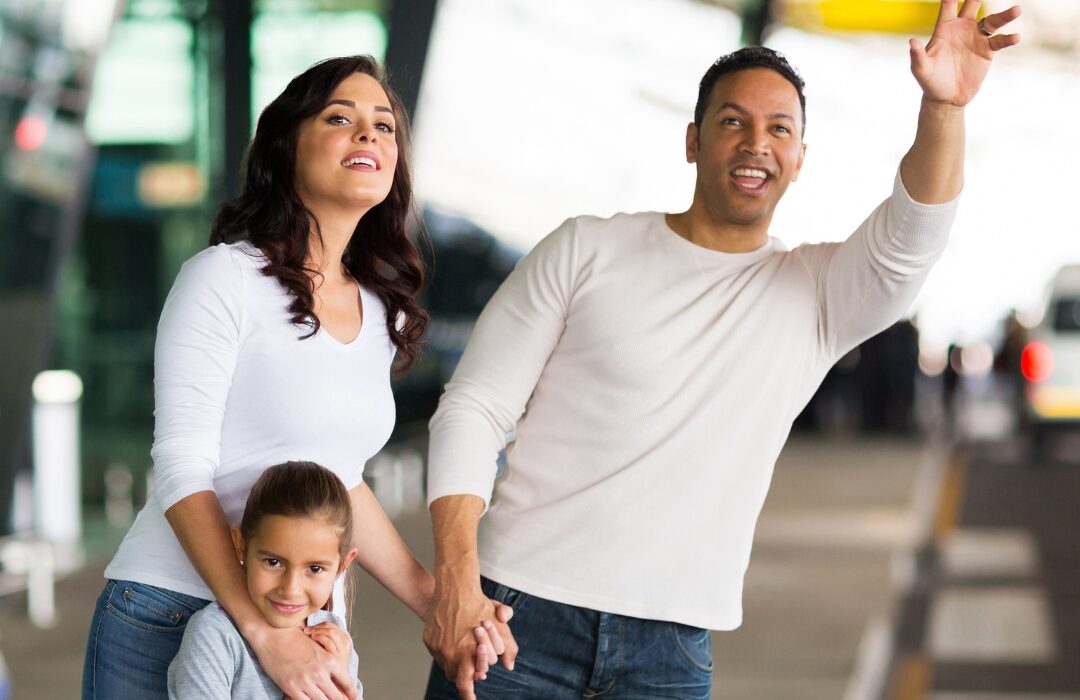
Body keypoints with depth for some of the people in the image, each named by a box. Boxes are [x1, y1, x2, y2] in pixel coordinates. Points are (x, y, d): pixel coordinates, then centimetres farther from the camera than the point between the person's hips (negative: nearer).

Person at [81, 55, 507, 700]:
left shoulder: (382, 315, 10)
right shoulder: (225, 278, -9)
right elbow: (182, 472, -14)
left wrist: (433, 600, 7)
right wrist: (267, 636, -24)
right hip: (169, 615, -6)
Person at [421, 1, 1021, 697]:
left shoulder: (816, 293, 6)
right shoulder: (587, 250, 3)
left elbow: (909, 239, -14)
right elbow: (474, 410, 1)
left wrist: (945, 108, -33)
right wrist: (456, 582, -12)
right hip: (524, 612, -1)